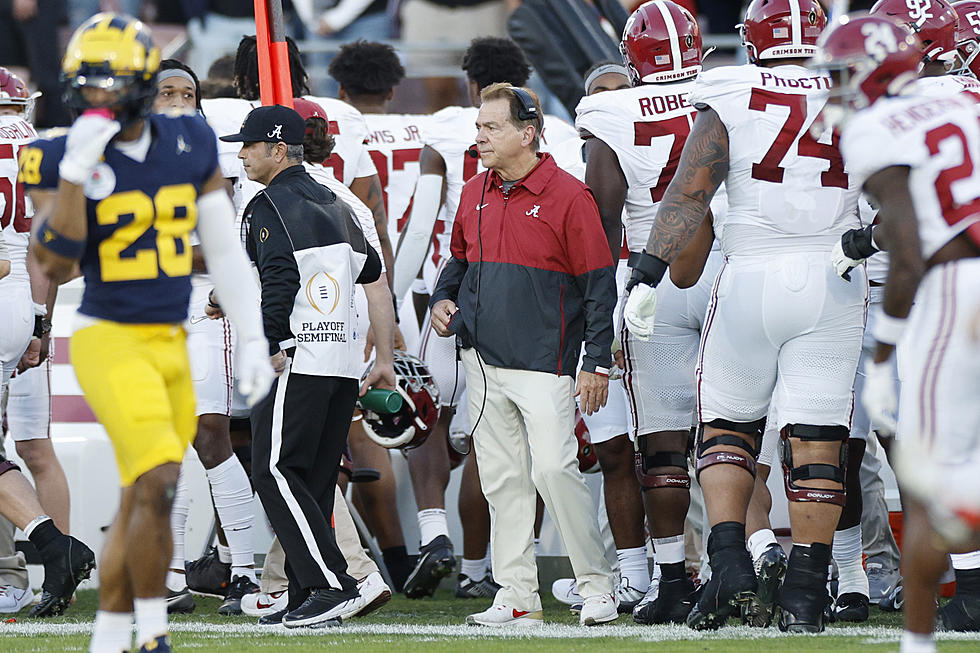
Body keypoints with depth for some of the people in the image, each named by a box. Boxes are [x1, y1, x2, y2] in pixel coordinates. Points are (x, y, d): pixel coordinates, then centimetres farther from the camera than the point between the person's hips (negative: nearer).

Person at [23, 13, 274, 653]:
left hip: (171, 346, 5)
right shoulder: (66, 158, -8)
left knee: (141, 504, 9)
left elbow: (224, 250, 10)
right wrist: (76, 171, -24)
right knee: (158, 486, -18)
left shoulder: (191, 145, 4)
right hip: (109, 342, -5)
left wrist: (254, 339, 8)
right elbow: (56, 265, -17)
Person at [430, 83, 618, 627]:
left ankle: (596, 586, -2)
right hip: (483, 361, 6)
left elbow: (598, 283, -7)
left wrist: (598, 362, -10)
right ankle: (516, 596, 10)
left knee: (553, 468, -14)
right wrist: (442, 300, 8)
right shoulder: (474, 195, 12)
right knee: (502, 479, 6)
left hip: (545, 364, -6)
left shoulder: (567, 196, -7)